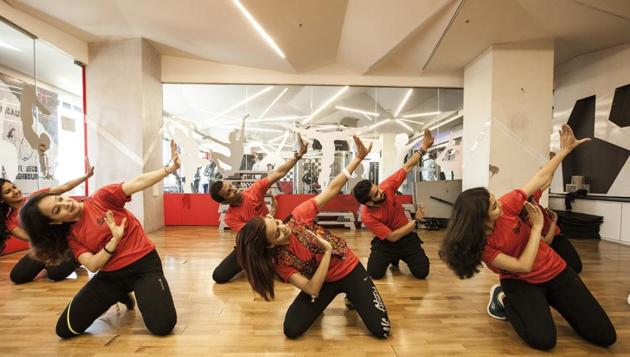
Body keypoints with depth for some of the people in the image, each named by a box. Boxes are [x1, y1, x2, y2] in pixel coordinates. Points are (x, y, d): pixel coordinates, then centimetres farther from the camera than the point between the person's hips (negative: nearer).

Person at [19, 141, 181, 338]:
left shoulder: (101, 198, -5)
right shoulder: (71, 236, 4)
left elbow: (138, 182, -19)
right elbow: (93, 265, -9)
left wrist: (170, 167, -32)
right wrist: (115, 239, -26)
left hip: (144, 264, -4)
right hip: (111, 275, 5)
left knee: (162, 326, -21)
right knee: (64, 329, 1)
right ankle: (121, 295, 21)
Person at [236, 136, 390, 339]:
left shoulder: (298, 217, -19)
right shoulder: (279, 261, -21)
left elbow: (333, 189, -17)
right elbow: (312, 289, -27)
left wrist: (359, 158, -20)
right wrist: (327, 250, -33)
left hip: (349, 269, 0)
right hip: (323, 283, 0)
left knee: (381, 330, -7)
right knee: (291, 330, -12)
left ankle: (352, 297, 22)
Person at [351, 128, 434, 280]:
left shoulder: (387, 187, -21)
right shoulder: (367, 216, -30)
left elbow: (407, 167, -9)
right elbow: (392, 237, -26)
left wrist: (424, 147, -7)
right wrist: (415, 220, -21)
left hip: (406, 237, 3)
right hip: (385, 242, -2)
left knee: (422, 273, -8)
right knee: (375, 273, -17)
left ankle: (400, 256, 25)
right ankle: (392, 258, 18)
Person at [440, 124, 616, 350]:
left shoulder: (505, 205, -20)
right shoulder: (480, 246, -28)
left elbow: (541, 178, -5)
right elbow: (523, 266, -27)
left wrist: (565, 149, -1)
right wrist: (537, 227, -21)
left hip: (555, 270, 5)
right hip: (521, 282, -4)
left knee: (605, 336, 3)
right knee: (543, 339, -23)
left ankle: (546, 299, 25)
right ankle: (506, 300, 4)